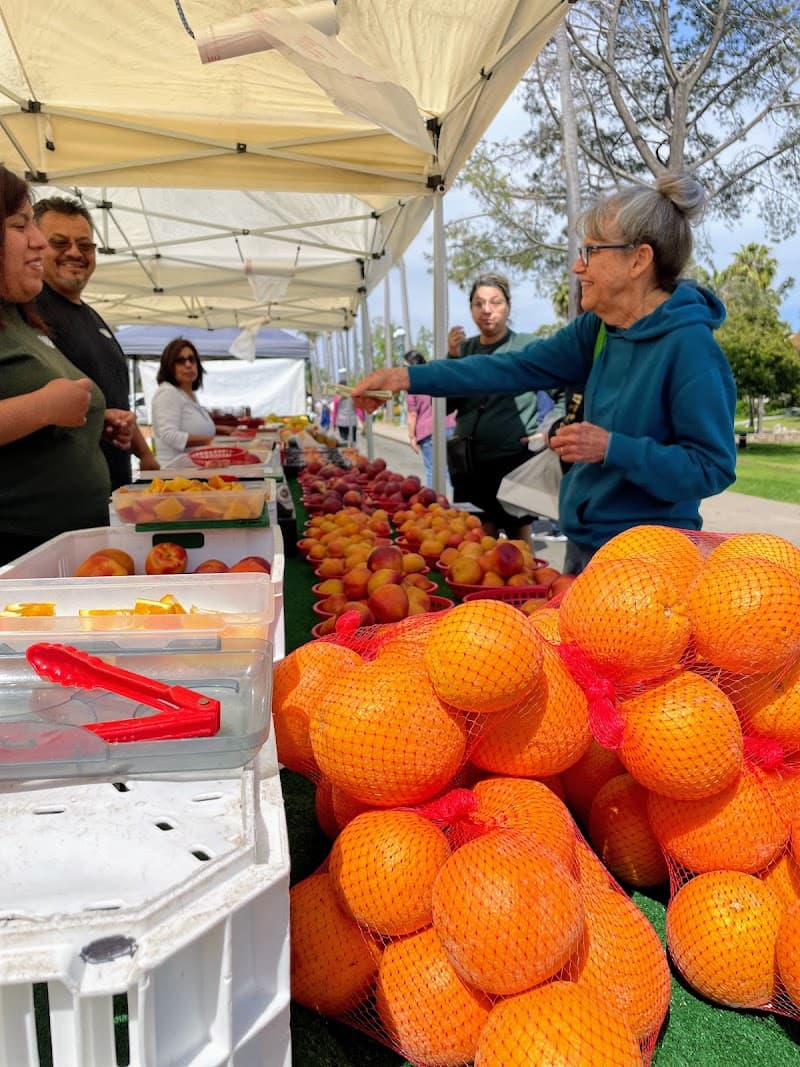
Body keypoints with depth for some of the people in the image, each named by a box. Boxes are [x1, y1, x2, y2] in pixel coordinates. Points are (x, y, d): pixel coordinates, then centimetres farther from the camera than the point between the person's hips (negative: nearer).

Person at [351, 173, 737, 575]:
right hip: (584, 543, 7)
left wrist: (611, 448, -27)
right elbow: (518, 367, 0)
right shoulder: (596, 330, 2)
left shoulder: (689, 346, -20)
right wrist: (406, 377, -5)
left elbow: (713, 467, -21)